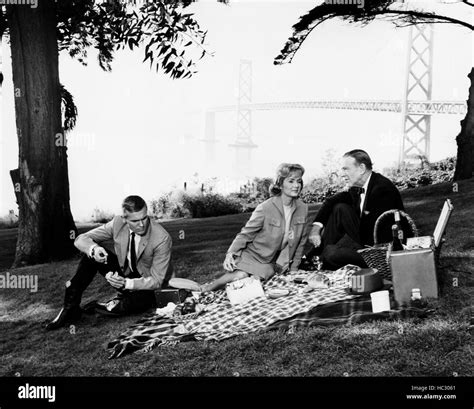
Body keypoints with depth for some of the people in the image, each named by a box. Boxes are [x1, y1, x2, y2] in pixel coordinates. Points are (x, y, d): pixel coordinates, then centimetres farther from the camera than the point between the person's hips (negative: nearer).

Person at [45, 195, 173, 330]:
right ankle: (71, 308, -15)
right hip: (124, 272, 4)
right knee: (91, 255, -18)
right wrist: (94, 249, -35)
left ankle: (123, 303, -4)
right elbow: (81, 239, -11)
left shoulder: (162, 238, -28)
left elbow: (156, 280, -22)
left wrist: (126, 283, -37)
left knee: (141, 300, -39)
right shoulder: (118, 223, -16)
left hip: (147, 285, -4)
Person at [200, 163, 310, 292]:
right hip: (251, 256, -4)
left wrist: (294, 268, 12)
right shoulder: (265, 208, -15)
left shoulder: (303, 209, -1)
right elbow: (246, 234, -8)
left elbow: (301, 241, 11)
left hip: (271, 264, 4)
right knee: (241, 276, -30)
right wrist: (231, 253, -23)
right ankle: (203, 290, -7)